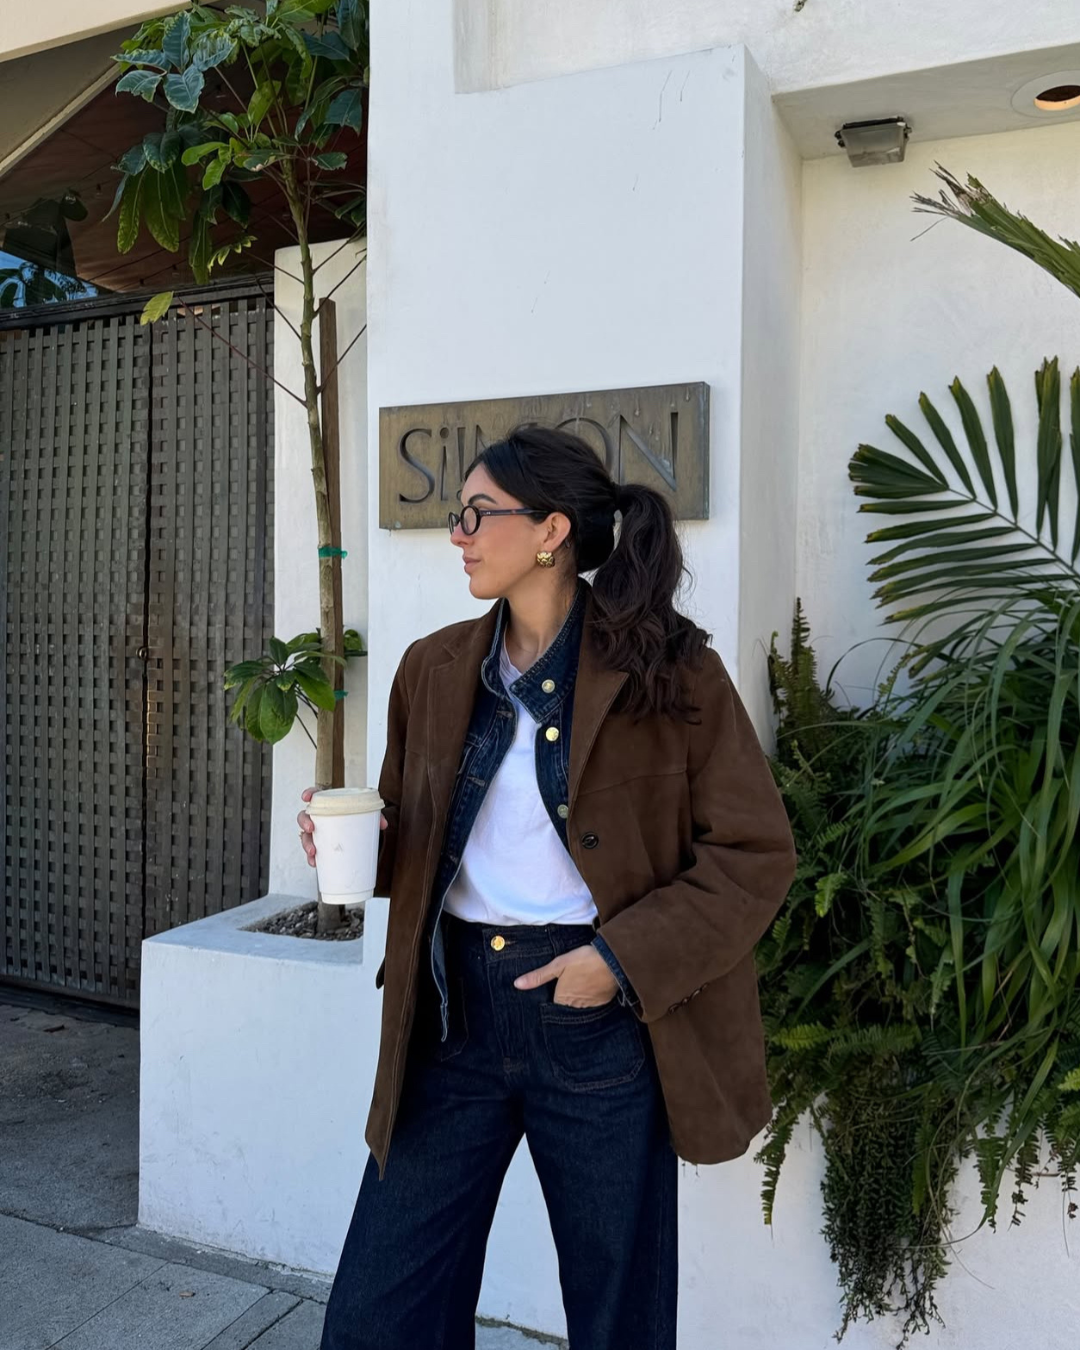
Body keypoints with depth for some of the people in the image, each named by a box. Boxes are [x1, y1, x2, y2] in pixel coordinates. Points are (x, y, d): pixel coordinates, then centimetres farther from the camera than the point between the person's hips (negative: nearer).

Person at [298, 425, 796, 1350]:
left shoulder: (671, 674, -9)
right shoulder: (434, 669, 5)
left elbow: (756, 854, -7)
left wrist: (625, 959, -16)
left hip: (600, 1020, -3)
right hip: (454, 1008, 4)